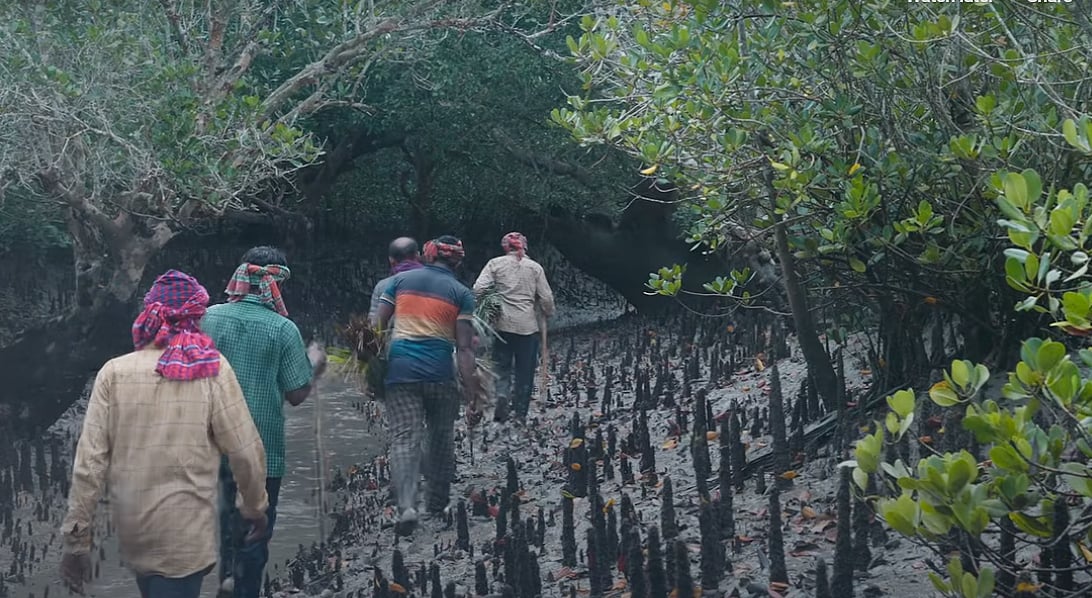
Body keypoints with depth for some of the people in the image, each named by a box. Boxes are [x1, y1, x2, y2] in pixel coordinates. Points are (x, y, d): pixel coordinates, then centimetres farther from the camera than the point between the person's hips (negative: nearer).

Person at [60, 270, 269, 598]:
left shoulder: (114, 372, -7)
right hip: (185, 536, -3)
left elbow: (89, 462, -9)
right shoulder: (212, 371, -11)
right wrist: (255, 506, 7)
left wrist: (77, 539, -2)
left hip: (131, 533, 3)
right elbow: (245, 451, -10)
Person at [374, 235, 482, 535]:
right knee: (441, 436, 18)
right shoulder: (461, 293, 2)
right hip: (440, 374, -1)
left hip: (400, 371, 1)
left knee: (404, 438, -2)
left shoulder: (400, 280, 8)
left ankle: (407, 506, -18)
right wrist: (472, 398, -4)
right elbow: (464, 349, -5)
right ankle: (437, 499, 29)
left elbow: (377, 327, 4)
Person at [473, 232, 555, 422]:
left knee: (501, 366, 10)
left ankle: (502, 395, -15)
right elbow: (546, 298, 2)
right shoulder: (535, 267, 4)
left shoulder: (495, 264, 1)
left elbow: (478, 289, -9)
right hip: (528, 325, 1)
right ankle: (520, 412, 13)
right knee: (525, 371, 9)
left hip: (503, 323, 0)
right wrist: (548, 315, 20)